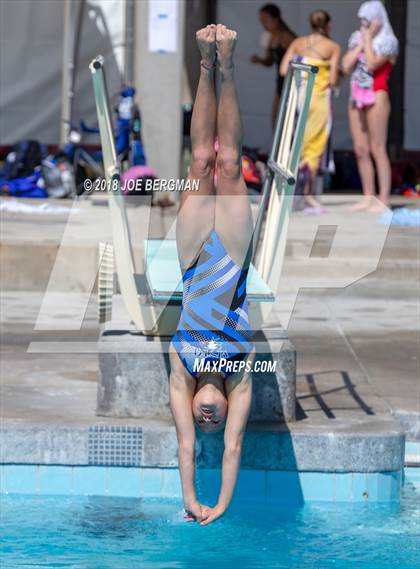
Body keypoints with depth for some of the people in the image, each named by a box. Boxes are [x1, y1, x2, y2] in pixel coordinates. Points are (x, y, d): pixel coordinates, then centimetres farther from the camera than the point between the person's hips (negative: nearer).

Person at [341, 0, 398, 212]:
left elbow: (372, 64, -18)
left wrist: (369, 38, -10)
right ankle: (368, 197, 11)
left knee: (377, 149, -9)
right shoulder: (357, 38, 14)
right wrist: (361, 43, 1)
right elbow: (346, 67, 4)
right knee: (360, 150, 6)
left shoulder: (387, 41, -4)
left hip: (376, 97, -7)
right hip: (356, 99, 7)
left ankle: (383, 200, -10)